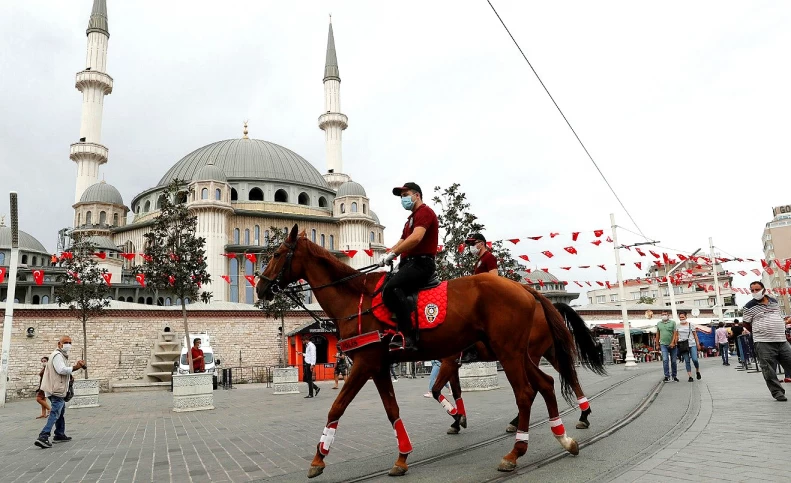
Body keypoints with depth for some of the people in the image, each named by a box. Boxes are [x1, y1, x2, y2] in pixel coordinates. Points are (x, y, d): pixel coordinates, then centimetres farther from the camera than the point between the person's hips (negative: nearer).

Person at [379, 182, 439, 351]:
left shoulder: (424, 212, -5)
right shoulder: (412, 218, 29)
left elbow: (416, 238, -22)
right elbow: (402, 242, 22)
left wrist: (392, 253, -19)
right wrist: (386, 256, 3)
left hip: (421, 263, -11)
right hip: (409, 263, 11)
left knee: (391, 288, -32)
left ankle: (407, 336, -34)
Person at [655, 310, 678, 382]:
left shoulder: (673, 322, 1)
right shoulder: (658, 323, 10)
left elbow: (675, 333, -6)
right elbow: (657, 334, 15)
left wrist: (673, 342, -17)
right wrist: (657, 344, 13)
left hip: (672, 345, -1)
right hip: (663, 345, 1)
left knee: (673, 361, 7)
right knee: (665, 360, -11)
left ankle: (674, 376, 20)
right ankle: (667, 376, -7)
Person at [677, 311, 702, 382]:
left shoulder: (690, 325, 1)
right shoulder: (678, 326, 6)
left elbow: (695, 335, 6)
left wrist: (698, 344, 4)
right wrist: (675, 343, -1)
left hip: (692, 344, -1)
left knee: (695, 359, -10)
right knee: (687, 361, 0)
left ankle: (698, 371, 19)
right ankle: (690, 377, 3)